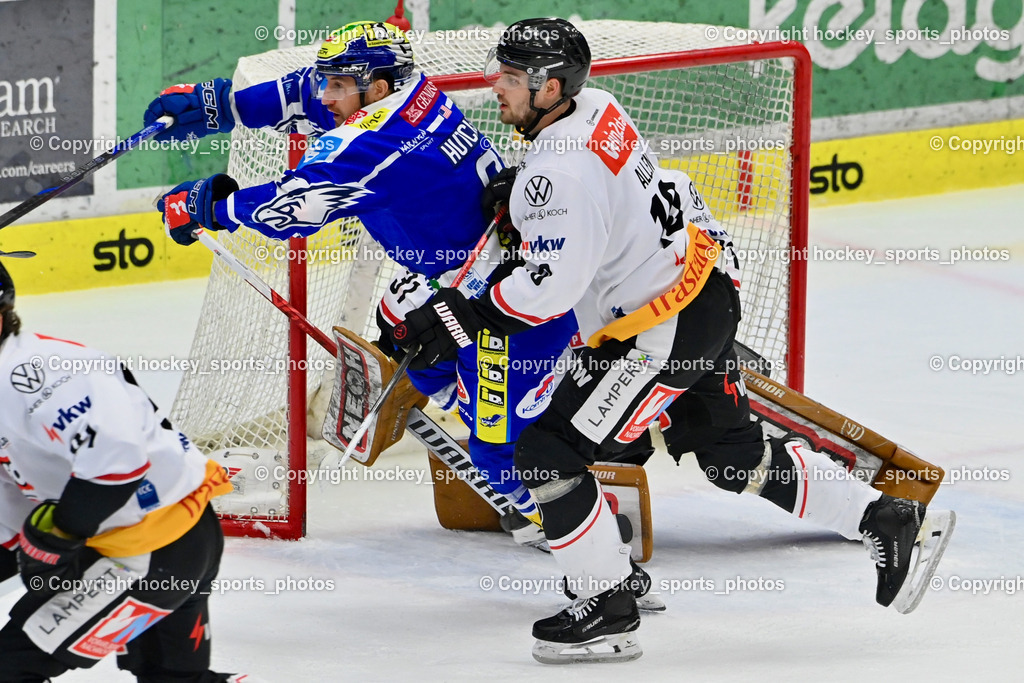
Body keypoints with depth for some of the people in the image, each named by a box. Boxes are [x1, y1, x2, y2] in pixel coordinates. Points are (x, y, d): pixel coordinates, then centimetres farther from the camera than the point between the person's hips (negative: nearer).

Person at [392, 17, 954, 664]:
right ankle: (882, 518, 30)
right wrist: (521, 187, 11)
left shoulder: (560, 173, -27)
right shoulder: (596, 106, 2)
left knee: (549, 454, -6)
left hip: (664, 333, -10)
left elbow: (550, 288, -29)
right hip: (708, 291, 10)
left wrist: (461, 315, -22)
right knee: (732, 451, 24)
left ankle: (609, 610, 2)